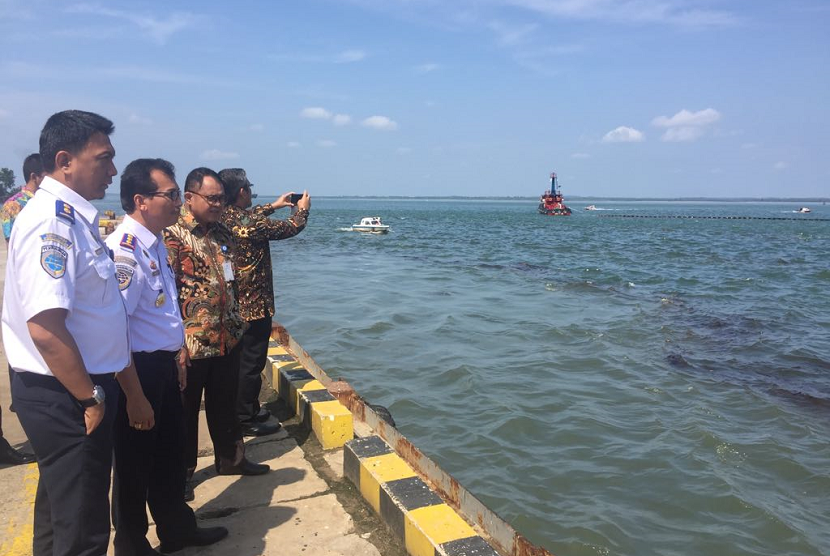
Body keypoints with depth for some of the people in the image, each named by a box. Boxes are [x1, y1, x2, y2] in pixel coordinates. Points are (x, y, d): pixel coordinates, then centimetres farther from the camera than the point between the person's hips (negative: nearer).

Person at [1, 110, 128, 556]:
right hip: (64, 396, -10)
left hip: (73, 391, 10)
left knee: (62, 511, 26)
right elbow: (45, 327, -28)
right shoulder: (52, 220, -22)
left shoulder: (72, 216, 8)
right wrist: (91, 398, -18)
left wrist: (97, 388, 18)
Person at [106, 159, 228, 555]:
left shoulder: (155, 244, 7)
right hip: (136, 372, -9)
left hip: (161, 365, 9)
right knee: (135, 463, 10)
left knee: (170, 453, 22)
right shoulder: (125, 250, -22)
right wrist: (135, 395, -25)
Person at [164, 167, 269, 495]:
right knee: (185, 410, 10)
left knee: (225, 403, 20)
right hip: (191, 344, -6)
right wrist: (176, 342, -19)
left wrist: (238, 325, 16)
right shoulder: (172, 235, -13)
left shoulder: (222, 233, 9)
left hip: (227, 339, 7)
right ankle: (182, 471, 27)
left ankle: (230, 458, 36)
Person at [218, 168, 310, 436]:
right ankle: (247, 420, 13)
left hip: (233, 304, 9)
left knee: (239, 360, 19)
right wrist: (302, 210, 11)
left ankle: (246, 409, 33)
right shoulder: (252, 223, -23)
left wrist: (273, 206, 31)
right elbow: (291, 228, -9)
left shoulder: (223, 218, 1)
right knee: (251, 363, 3)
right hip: (254, 305, -9)